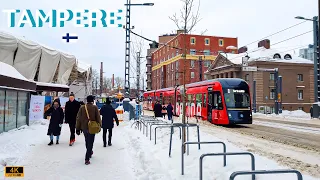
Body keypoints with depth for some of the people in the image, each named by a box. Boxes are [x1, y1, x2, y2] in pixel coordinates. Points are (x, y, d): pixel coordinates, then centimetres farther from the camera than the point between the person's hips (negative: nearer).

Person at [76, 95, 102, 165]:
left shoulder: (82, 107, -1)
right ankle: (87, 158, -5)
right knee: (90, 142, 2)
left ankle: (89, 152, 45)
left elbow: (78, 118, 1)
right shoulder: (95, 107, -9)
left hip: (84, 127, 4)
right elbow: (98, 117, -6)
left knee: (87, 141, 24)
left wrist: (78, 128, 7)